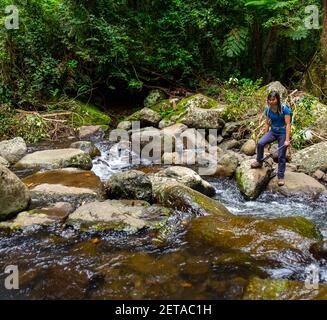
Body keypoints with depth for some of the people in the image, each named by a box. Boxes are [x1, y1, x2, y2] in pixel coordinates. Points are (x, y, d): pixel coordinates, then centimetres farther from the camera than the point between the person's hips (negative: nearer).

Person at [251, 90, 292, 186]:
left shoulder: (284, 108, -18)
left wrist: (287, 140, -23)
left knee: (281, 156, -1)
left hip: (283, 133, -4)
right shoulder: (268, 109, -4)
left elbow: (288, 124, -19)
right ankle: (259, 162, 4)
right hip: (273, 132, 4)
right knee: (260, 143, -20)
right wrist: (265, 137, 8)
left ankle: (281, 176, 13)